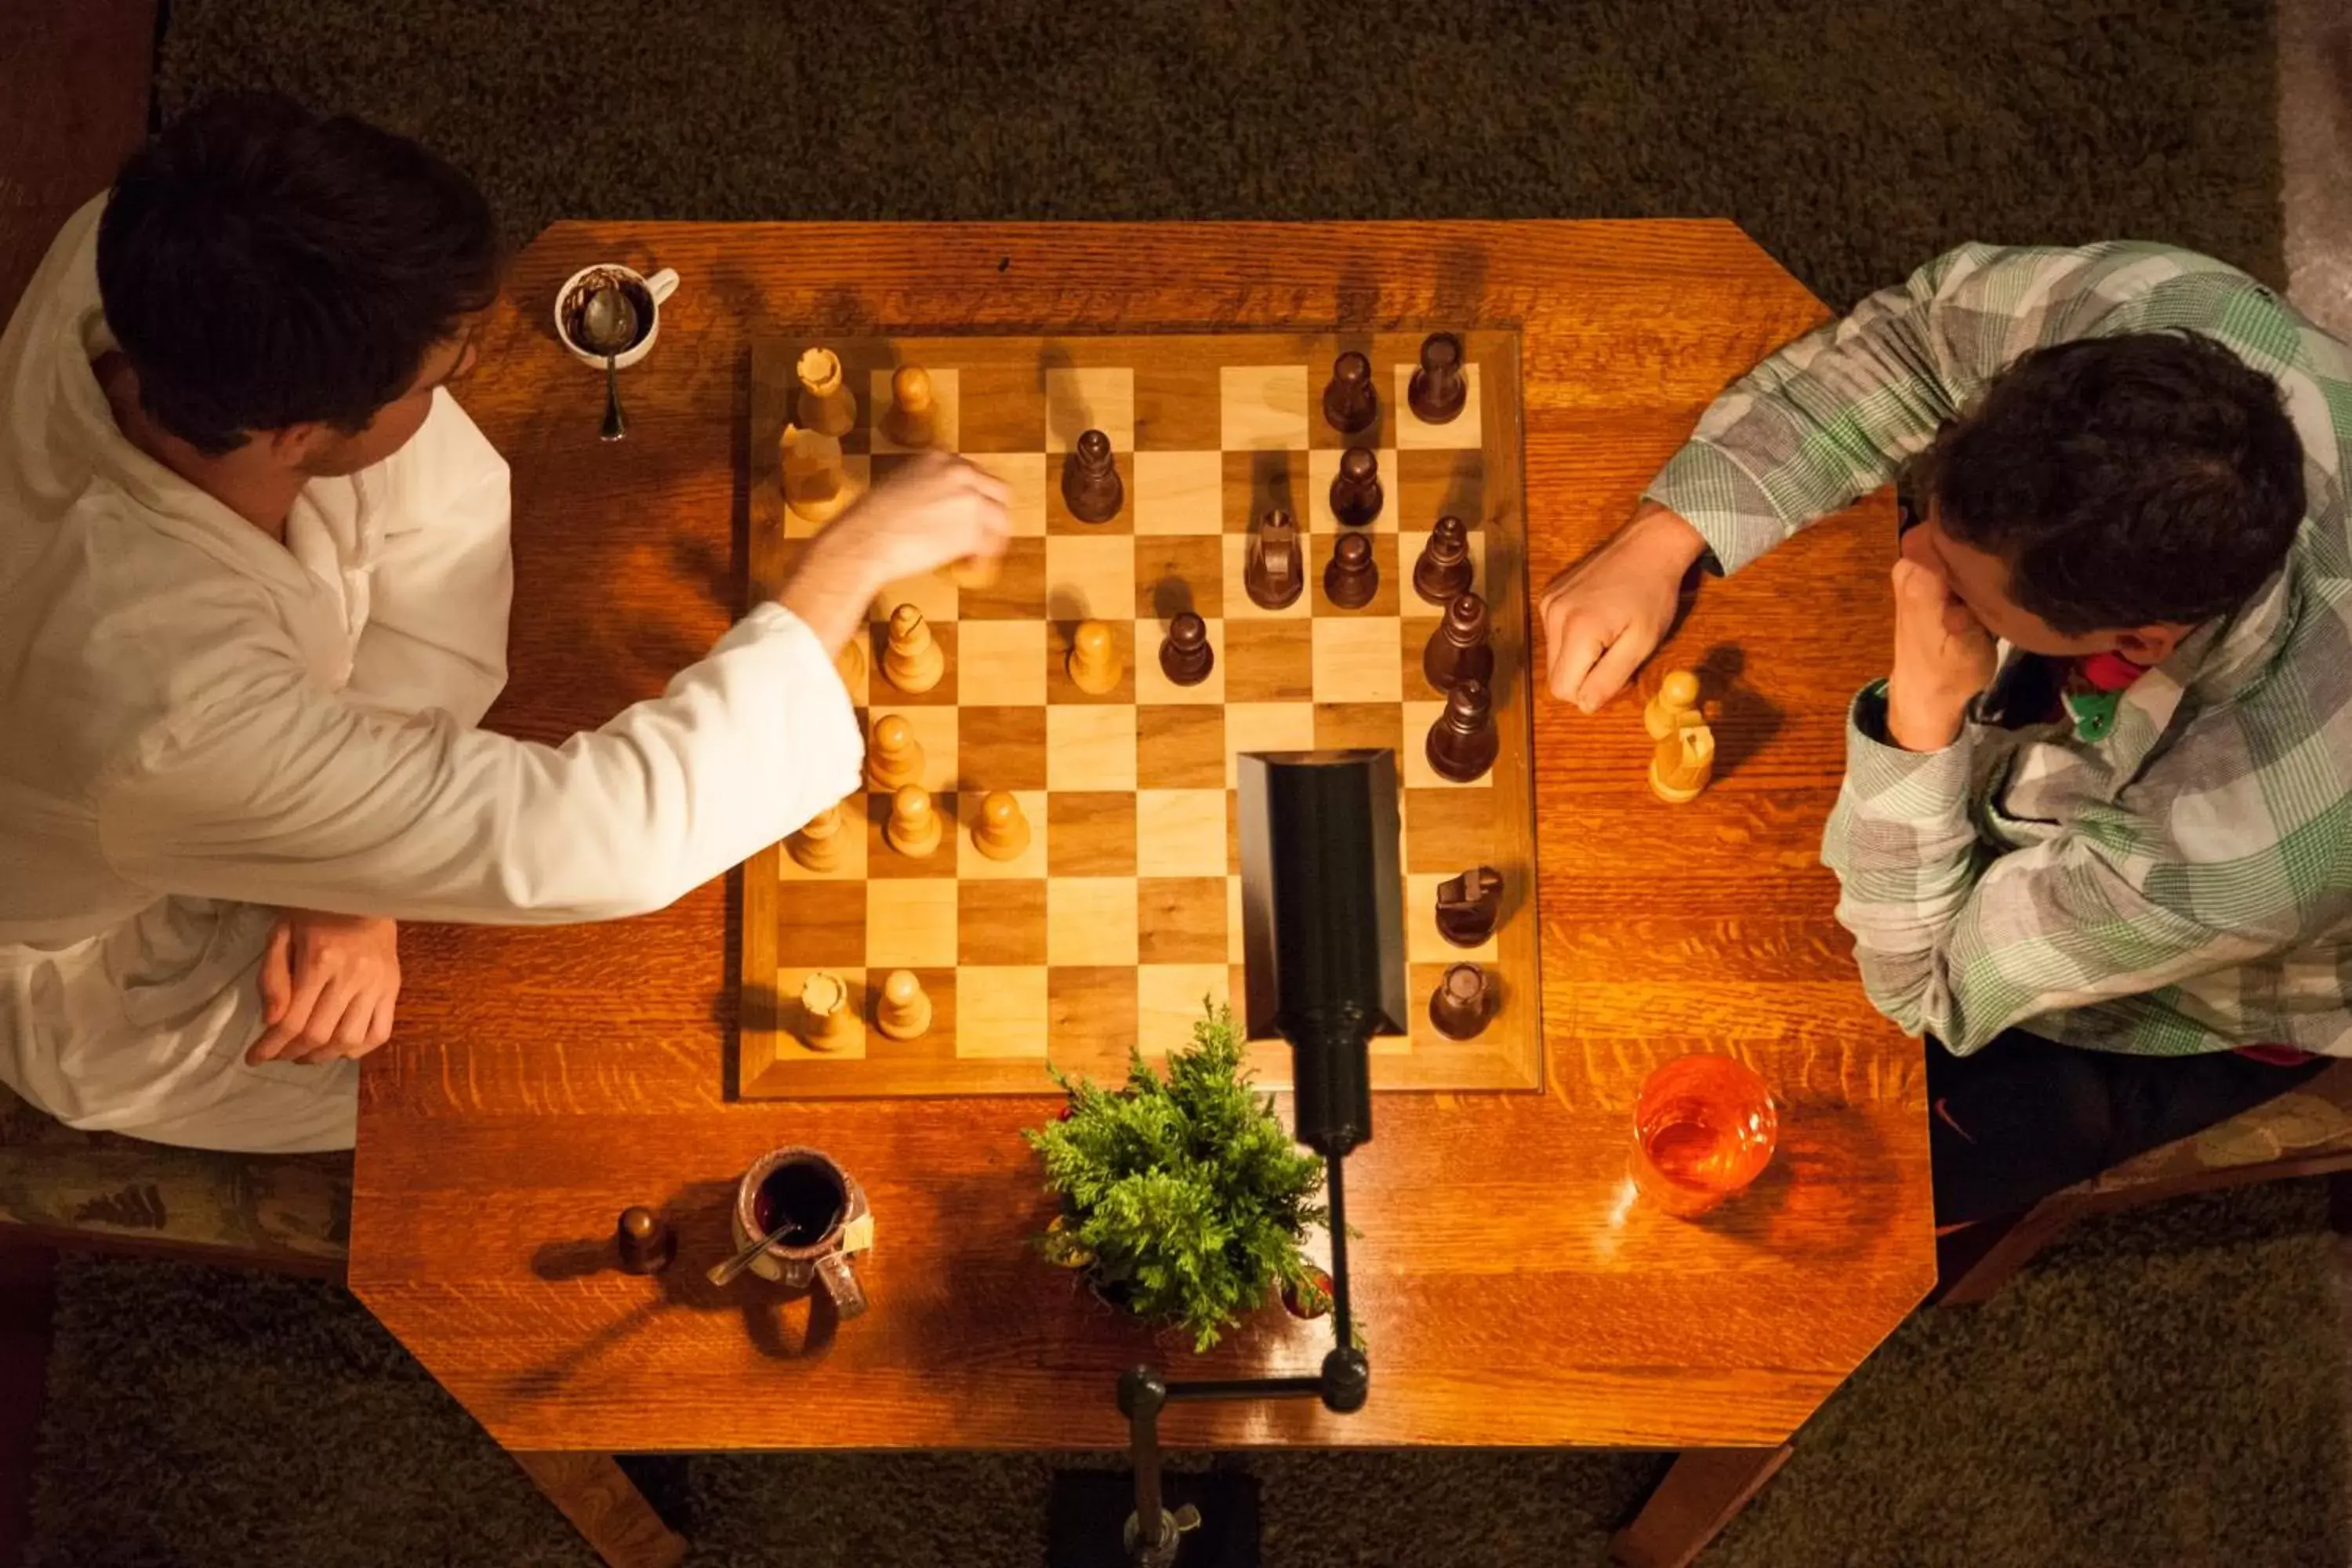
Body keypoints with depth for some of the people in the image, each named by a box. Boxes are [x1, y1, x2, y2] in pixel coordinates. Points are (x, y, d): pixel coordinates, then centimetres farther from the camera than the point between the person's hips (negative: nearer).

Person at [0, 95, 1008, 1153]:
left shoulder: (154, 261, -29)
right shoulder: (173, 716, -47)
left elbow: (447, 510, -18)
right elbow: (602, 843, -43)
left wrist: (361, 875, -24)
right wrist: (853, 559, -34)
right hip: (139, 989, -6)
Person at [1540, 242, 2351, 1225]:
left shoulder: (2239, 849, -47)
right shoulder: (2161, 316, -38)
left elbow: (1925, 981, -29)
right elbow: (1913, 332, -17)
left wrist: (1923, 711, -43)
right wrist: (1663, 539, -28)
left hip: (2186, 1006, -4)